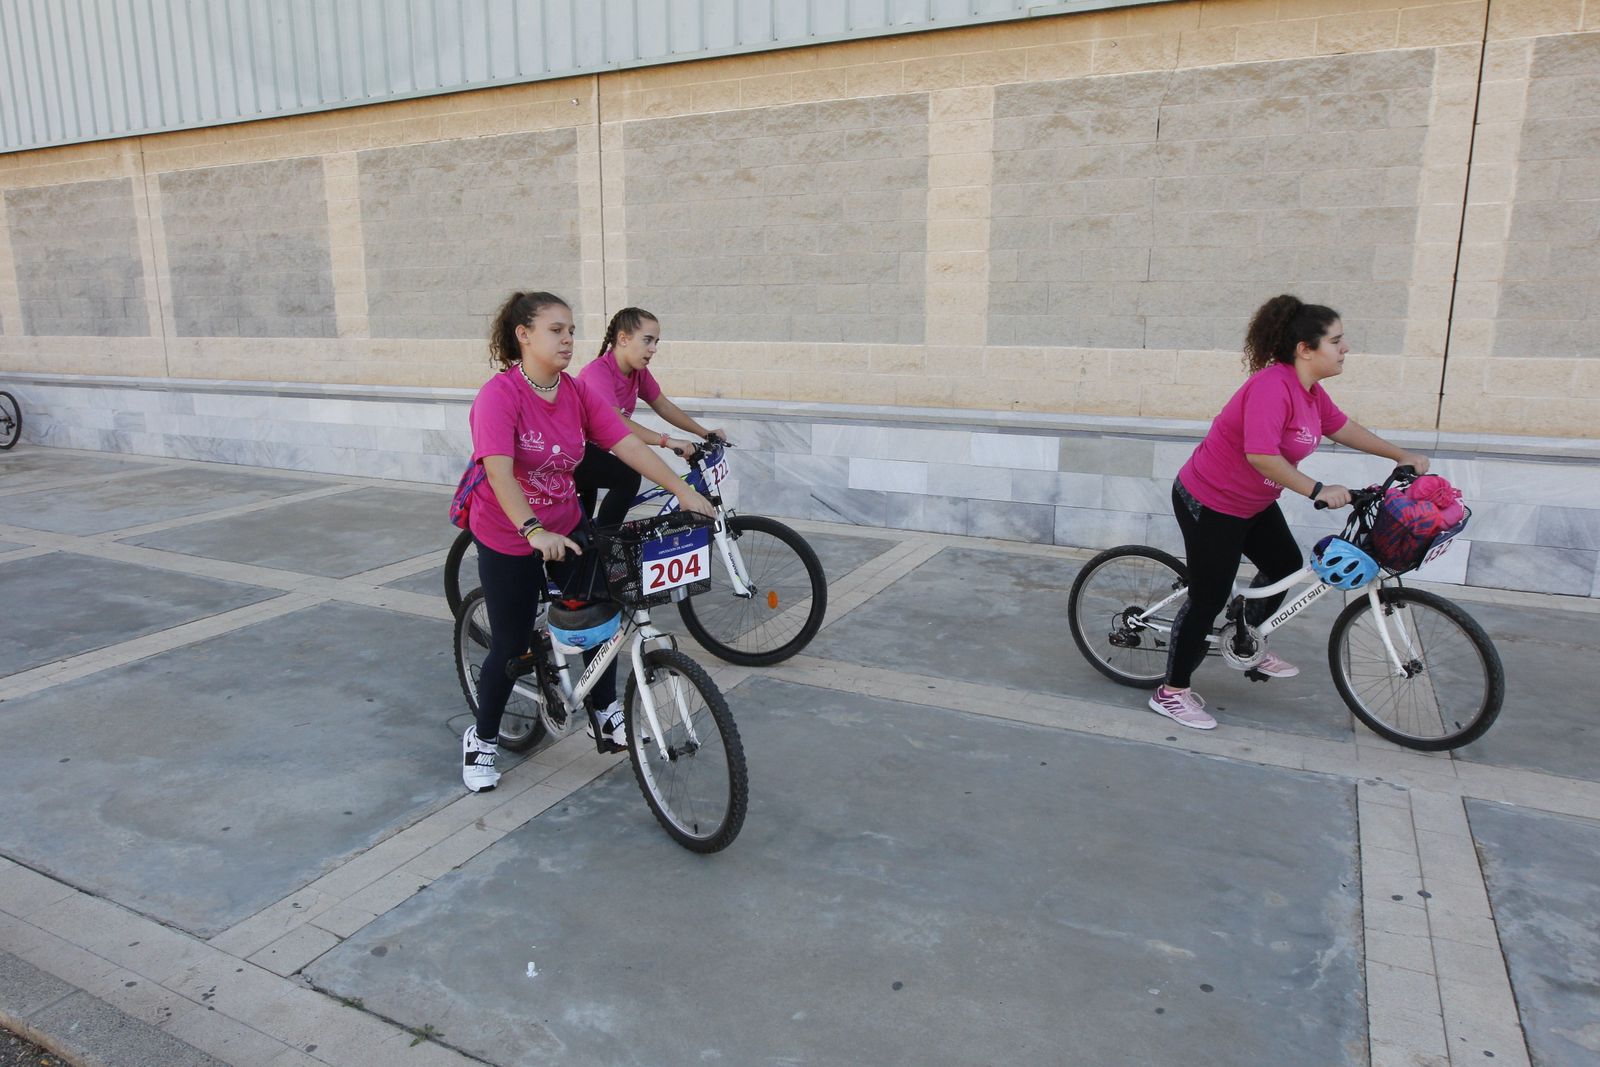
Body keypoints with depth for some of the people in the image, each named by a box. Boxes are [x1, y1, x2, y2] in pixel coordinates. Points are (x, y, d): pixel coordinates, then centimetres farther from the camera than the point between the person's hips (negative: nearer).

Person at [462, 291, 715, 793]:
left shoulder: (577, 393, -5)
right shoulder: (500, 394, -22)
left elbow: (627, 444, -11)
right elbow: (499, 473, -33)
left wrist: (683, 490, -20)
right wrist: (534, 531, -44)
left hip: (566, 528, 6)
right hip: (508, 536, -5)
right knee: (511, 644, 4)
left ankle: (606, 715, 31)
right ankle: (481, 739, 28)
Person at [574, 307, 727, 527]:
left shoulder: (639, 372, -4)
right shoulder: (599, 371, -28)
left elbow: (663, 406, 4)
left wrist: (705, 433, -5)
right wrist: (667, 441, -46)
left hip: (590, 449, 9)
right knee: (628, 477, -25)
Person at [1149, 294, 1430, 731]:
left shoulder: (1310, 391, 3)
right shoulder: (1272, 385, -27)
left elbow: (1343, 427, 20)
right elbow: (1261, 455, -37)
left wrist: (1402, 456, 22)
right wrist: (1318, 491, -29)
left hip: (1252, 502, 10)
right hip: (1208, 504, -10)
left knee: (1285, 564, 22)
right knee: (1209, 598, -4)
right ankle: (1172, 692, 9)